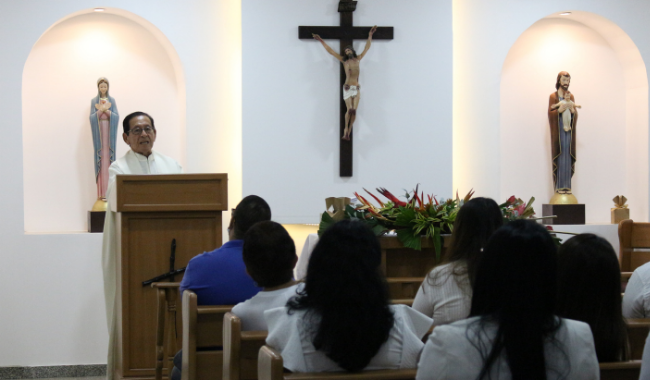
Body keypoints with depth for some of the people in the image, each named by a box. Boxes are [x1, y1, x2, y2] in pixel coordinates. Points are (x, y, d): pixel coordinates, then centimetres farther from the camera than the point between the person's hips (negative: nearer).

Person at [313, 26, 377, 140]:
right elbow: (330, 51, 13)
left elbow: (367, 48, 22)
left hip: (357, 88, 2)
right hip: (347, 88, -2)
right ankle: (346, 129, -1)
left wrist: (370, 35, 24)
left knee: (354, 110, -7)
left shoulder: (358, 59, 16)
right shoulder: (344, 61, 11)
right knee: (349, 110, -14)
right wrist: (321, 41, 14)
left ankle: (348, 132, -4)